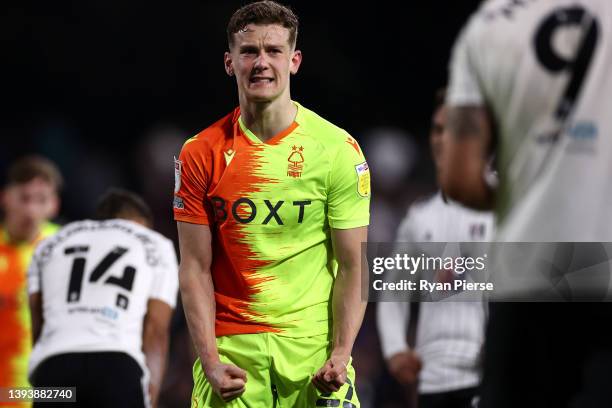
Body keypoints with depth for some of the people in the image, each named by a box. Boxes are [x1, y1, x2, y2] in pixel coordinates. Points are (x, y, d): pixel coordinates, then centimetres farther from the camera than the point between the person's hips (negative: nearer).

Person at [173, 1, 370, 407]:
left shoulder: (338, 149, -2)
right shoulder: (200, 154, 1)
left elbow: (353, 266, -2)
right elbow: (196, 269, 1)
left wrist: (340, 355, -13)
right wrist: (210, 361, -9)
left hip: (313, 343, -1)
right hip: (231, 348, 1)